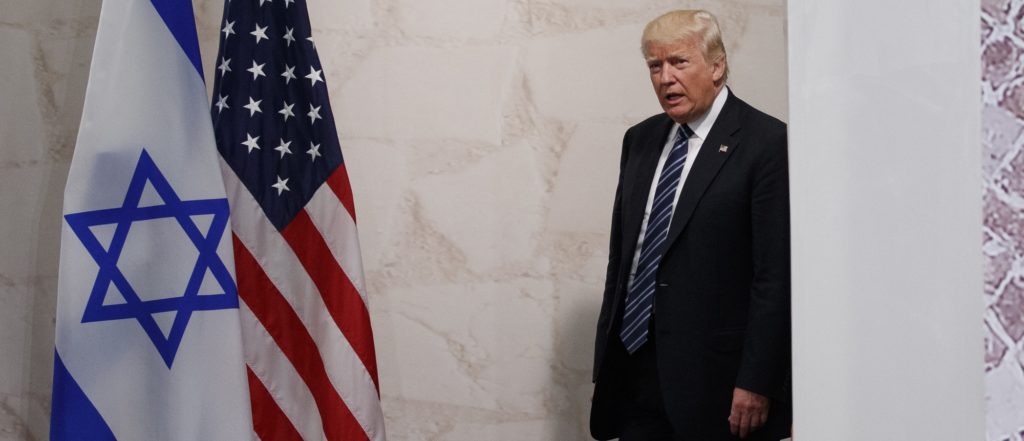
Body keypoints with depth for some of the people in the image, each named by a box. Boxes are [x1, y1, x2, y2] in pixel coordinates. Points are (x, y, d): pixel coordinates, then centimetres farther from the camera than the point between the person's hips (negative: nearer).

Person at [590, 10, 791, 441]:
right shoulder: (640, 140, 12)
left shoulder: (766, 143, -8)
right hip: (633, 373, 5)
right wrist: (604, 359, 12)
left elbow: (776, 276, -11)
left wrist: (756, 384, -14)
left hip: (713, 381, -5)